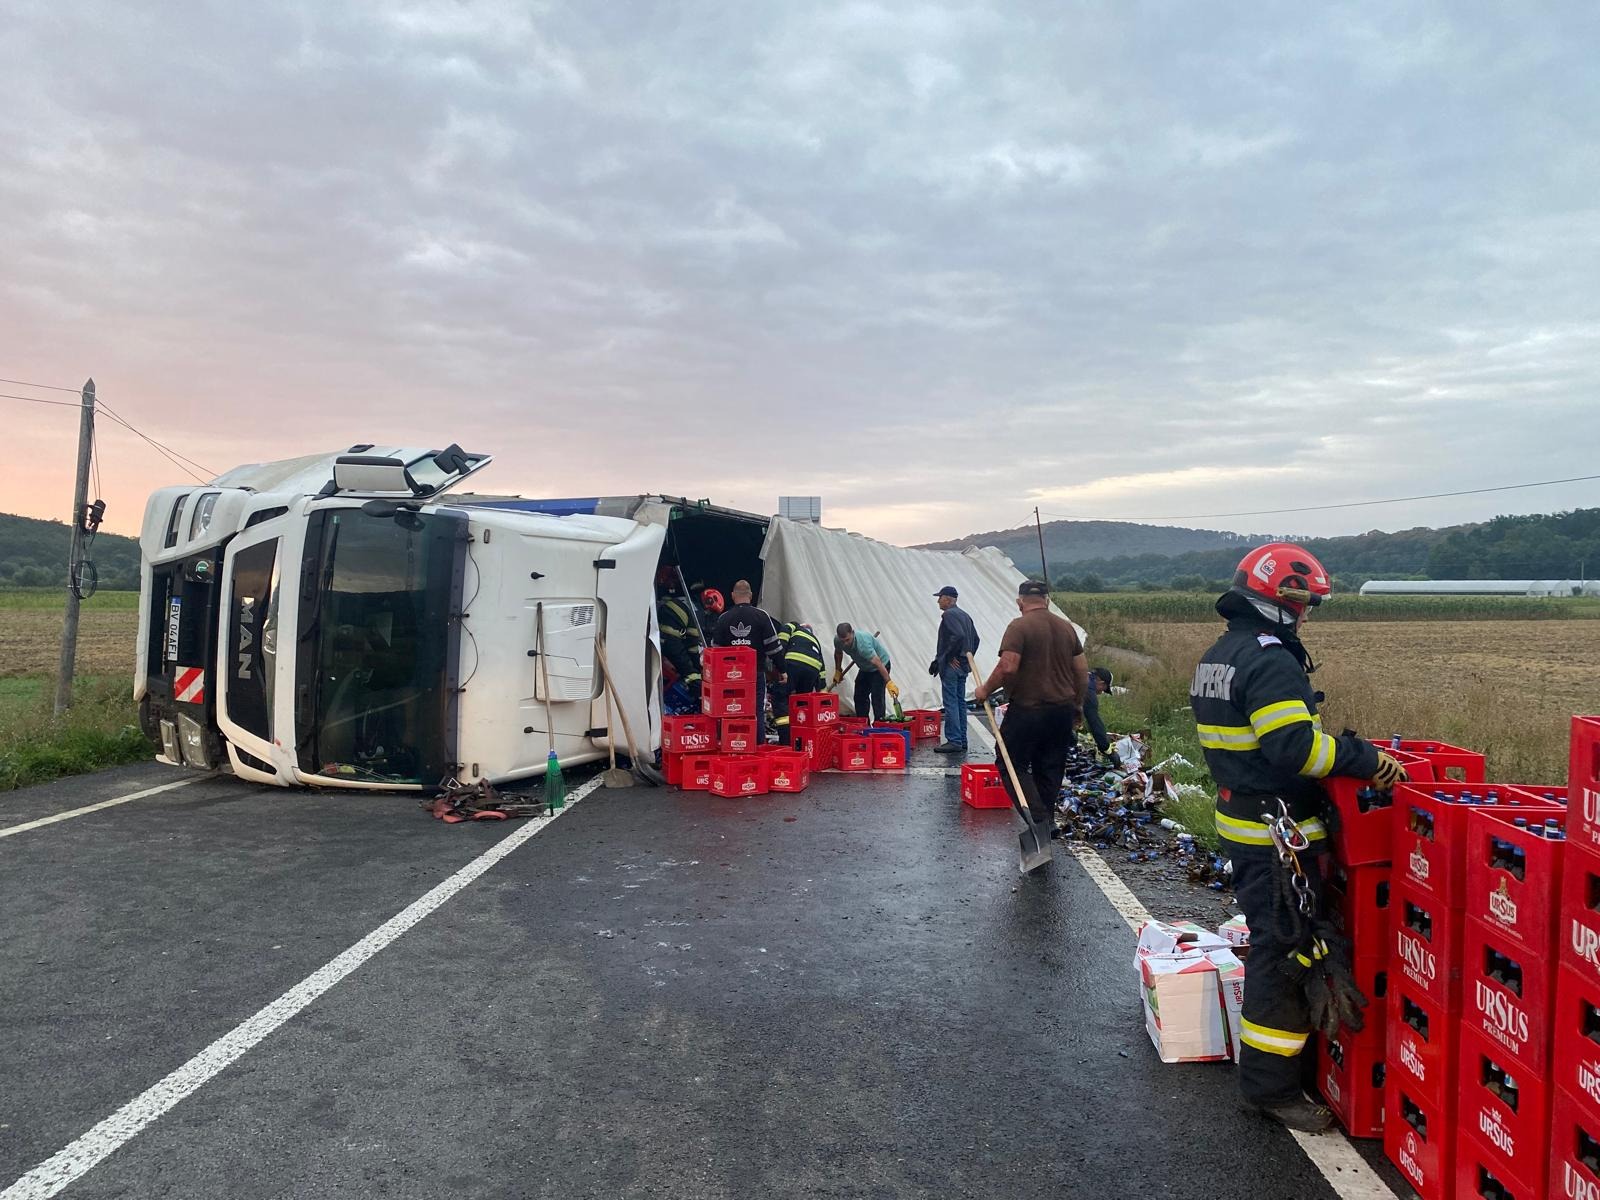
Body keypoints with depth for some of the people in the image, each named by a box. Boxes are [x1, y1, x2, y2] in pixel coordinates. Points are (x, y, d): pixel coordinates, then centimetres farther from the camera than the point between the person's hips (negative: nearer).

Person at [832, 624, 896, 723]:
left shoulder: (863, 643, -40)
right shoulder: (837, 640, -19)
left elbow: (877, 663, -45)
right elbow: (838, 653, 6)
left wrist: (889, 682, -50)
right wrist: (838, 670, 12)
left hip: (881, 663, -7)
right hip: (864, 668, 7)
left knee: (877, 696, -17)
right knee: (859, 696, 4)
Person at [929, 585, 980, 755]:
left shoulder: (948, 614, -12)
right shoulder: (965, 615, 17)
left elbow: (958, 635, -25)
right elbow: (975, 639, 19)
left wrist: (948, 657, -17)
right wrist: (967, 657, 18)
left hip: (951, 666, -10)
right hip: (963, 666, 10)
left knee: (951, 703, -7)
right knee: (960, 702, 12)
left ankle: (954, 741, -8)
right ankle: (961, 741, 16)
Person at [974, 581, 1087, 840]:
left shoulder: (1019, 627, -11)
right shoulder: (1067, 627, 8)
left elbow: (1008, 667, -21)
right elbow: (1082, 671, 11)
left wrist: (986, 689, -6)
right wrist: (1074, 705, 22)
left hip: (1028, 709, -6)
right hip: (1063, 711, 6)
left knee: (1013, 765, 3)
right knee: (1050, 769, 15)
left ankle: (1039, 818, -8)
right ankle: (1048, 822, 20)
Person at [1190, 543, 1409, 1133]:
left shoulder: (1219, 655, 11)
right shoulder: (1270, 660, -21)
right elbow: (1295, 745, -29)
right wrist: (1368, 759, -19)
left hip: (1240, 820, 10)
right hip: (1278, 834, -10)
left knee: (1272, 941, 21)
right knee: (1288, 950, 0)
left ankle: (1264, 1066, 35)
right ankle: (1272, 1085, 10)